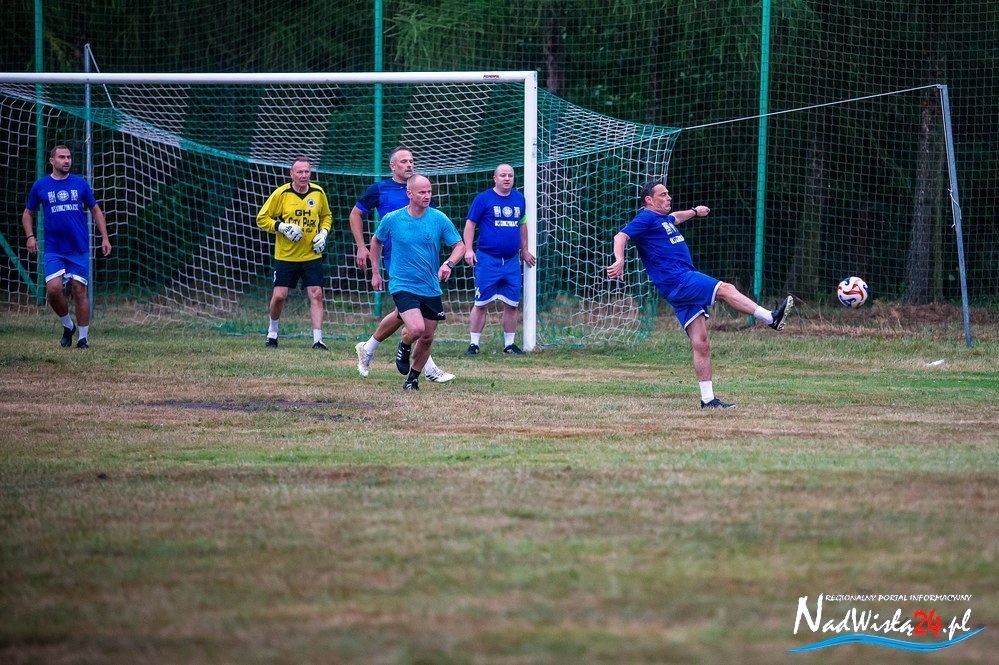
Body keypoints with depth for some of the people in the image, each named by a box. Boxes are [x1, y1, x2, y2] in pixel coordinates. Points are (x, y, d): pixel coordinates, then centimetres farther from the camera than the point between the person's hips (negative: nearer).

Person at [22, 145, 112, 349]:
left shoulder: (80, 184, 6)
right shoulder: (40, 186, 5)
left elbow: (95, 211, 13)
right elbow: (28, 213, 15)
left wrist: (104, 238, 6)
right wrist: (30, 236, -1)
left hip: (79, 248, 0)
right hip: (53, 249, 0)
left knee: (79, 290, -3)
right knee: (53, 288, -14)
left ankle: (83, 338, 6)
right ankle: (68, 325, 11)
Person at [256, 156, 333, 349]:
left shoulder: (318, 193, 2)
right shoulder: (281, 194, -7)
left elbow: (326, 217, 19)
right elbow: (262, 218, -2)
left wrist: (323, 233, 0)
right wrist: (281, 227, -17)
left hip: (312, 255, 2)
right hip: (285, 256, -2)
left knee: (316, 294, -8)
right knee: (279, 296, -2)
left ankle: (317, 339, -6)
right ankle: (272, 333, 23)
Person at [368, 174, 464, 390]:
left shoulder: (439, 219, -4)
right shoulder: (392, 219, -6)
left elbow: (459, 246, 1)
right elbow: (376, 241, 13)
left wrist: (449, 263, -19)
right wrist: (375, 272, 13)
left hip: (431, 289, 3)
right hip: (403, 285, -3)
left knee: (427, 338, 8)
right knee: (417, 330, -22)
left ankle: (413, 378, 28)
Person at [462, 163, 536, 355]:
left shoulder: (519, 199, 11)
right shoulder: (483, 199, -3)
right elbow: (470, 224, -2)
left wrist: (524, 250, 24)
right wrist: (468, 249, -12)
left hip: (512, 261, 4)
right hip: (488, 259, -4)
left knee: (512, 304, 5)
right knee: (481, 303, -3)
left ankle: (509, 343, 16)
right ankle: (473, 343, 4)